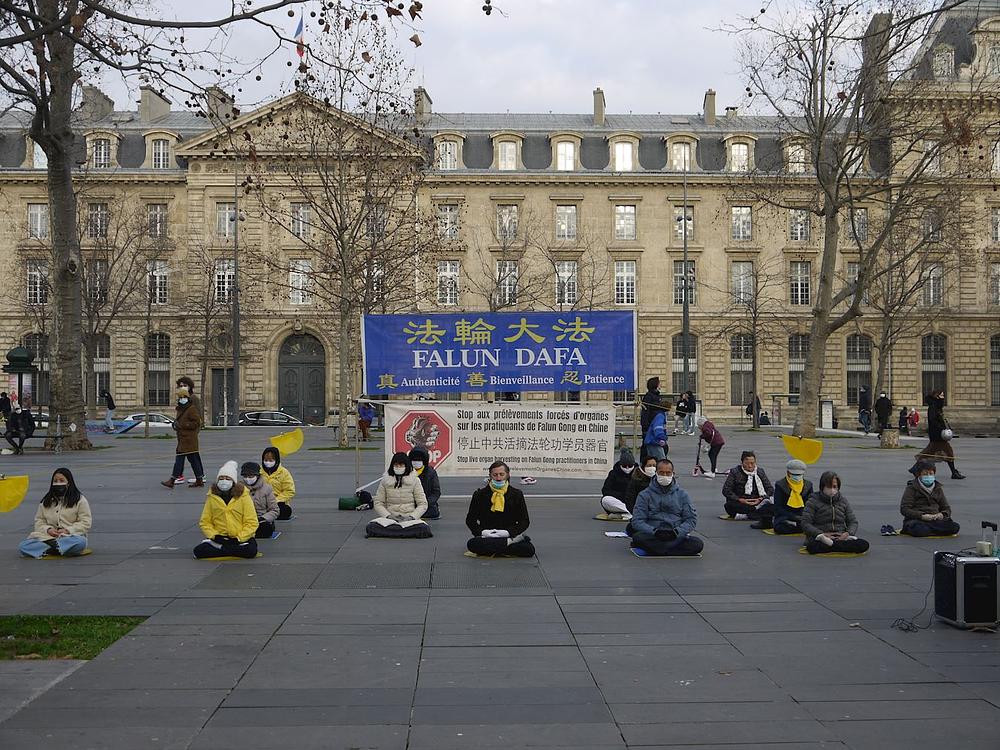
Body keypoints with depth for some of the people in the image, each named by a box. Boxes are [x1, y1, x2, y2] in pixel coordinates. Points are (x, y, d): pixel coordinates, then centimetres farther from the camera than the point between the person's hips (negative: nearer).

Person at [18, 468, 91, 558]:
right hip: (48, 536, 3)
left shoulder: (79, 500, 6)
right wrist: (48, 529, -6)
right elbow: (39, 521, 16)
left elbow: (86, 523, 0)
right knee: (22, 546, -23)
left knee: (80, 542, -41)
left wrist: (68, 530, -13)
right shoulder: (46, 501, 18)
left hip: (70, 536, -3)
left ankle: (46, 549, -34)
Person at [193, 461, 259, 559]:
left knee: (251, 550, -34)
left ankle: (218, 549, -14)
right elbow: (205, 522, 5)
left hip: (241, 537, -1)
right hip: (219, 537, 2)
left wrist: (239, 539, -17)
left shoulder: (243, 496, -4)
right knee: (198, 551, -25)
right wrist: (214, 536, -12)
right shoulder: (212, 497, 3)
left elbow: (251, 523, -6)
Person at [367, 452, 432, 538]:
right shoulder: (385, 481, 9)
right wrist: (388, 516, -11)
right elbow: (378, 503, 7)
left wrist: (411, 517, -13)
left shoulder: (414, 480, 6)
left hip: (409, 518, -1)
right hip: (390, 518, 1)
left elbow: (423, 504, 3)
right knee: (371, 527, -32)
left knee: (423, 528, -35)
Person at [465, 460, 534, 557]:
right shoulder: (480, 494, 4)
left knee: (529, 549, -29)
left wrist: (508, 532, -12)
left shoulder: (516, 494, 5)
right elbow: (470, 520, 9)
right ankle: (510, 542, -26)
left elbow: (525, 521, 6)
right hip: (487, 537, 1)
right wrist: (482, 532, -11)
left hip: (509, 535, -1)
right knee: (472, 544, -34)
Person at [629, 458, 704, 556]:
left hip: (676, 536, 2)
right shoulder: (644, 495, 8)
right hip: (652, 536, -2)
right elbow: (637, 521, 0)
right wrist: (654, 531, -19)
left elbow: (691, 520, 9)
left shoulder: (682, 495, 14)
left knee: (698, 544, -28)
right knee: (638, 537, -34)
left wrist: (677, 531, -11)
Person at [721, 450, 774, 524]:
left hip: (757, 502, 1)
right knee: (729, 505, -38)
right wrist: (740, 500, -16)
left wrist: (761, 499, -9)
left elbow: (770, 489, 10)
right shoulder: (735, 472, 4)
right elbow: (726, 490, -3)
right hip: (740, 503, -1)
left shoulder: (760, 472, 12)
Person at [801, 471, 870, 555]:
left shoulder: (843, 501, 17)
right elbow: (805, 524, -3)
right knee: (812, 547, -40)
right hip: (819, 538, -4)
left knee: (864, 545, -25)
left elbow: (853, 521, 16)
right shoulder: (813, 501, 5)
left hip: (841, 537, 4)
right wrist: (822, 534, -17)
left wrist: (848, 533, -7)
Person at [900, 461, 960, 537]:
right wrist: (921, 516, -18)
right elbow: (904, 509, -3)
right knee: (917, 529, -42)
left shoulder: (938, 488, 20)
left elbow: (947, 508, 24)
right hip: (916, 520, -5)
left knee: (955, 527, -26)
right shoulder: (912, 488, 6)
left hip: (934, 520, 5)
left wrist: (942, 515, -2)